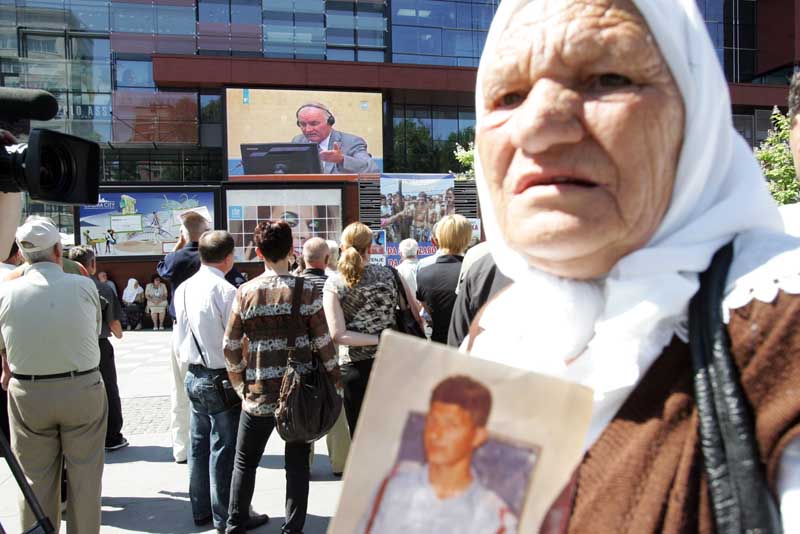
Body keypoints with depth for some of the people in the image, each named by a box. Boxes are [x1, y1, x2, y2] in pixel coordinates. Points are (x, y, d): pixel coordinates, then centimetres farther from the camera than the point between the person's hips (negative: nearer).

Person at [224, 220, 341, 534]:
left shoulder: (245, 293, -4)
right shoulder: (307, 290, -8)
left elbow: (230, 347, -1)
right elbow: (323, 342, -8)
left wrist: (240, 383, 13)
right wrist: (335, 381, 4)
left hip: (258, 393, 1)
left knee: (244, 462, 18)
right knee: (297, 464, 12)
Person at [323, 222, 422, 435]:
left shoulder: (333, 284, -7)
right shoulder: (389, 274, -3)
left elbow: (338, 335, -14)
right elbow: (416, 316, -1)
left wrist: (379, 338, -11)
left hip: (355, 368, -2)